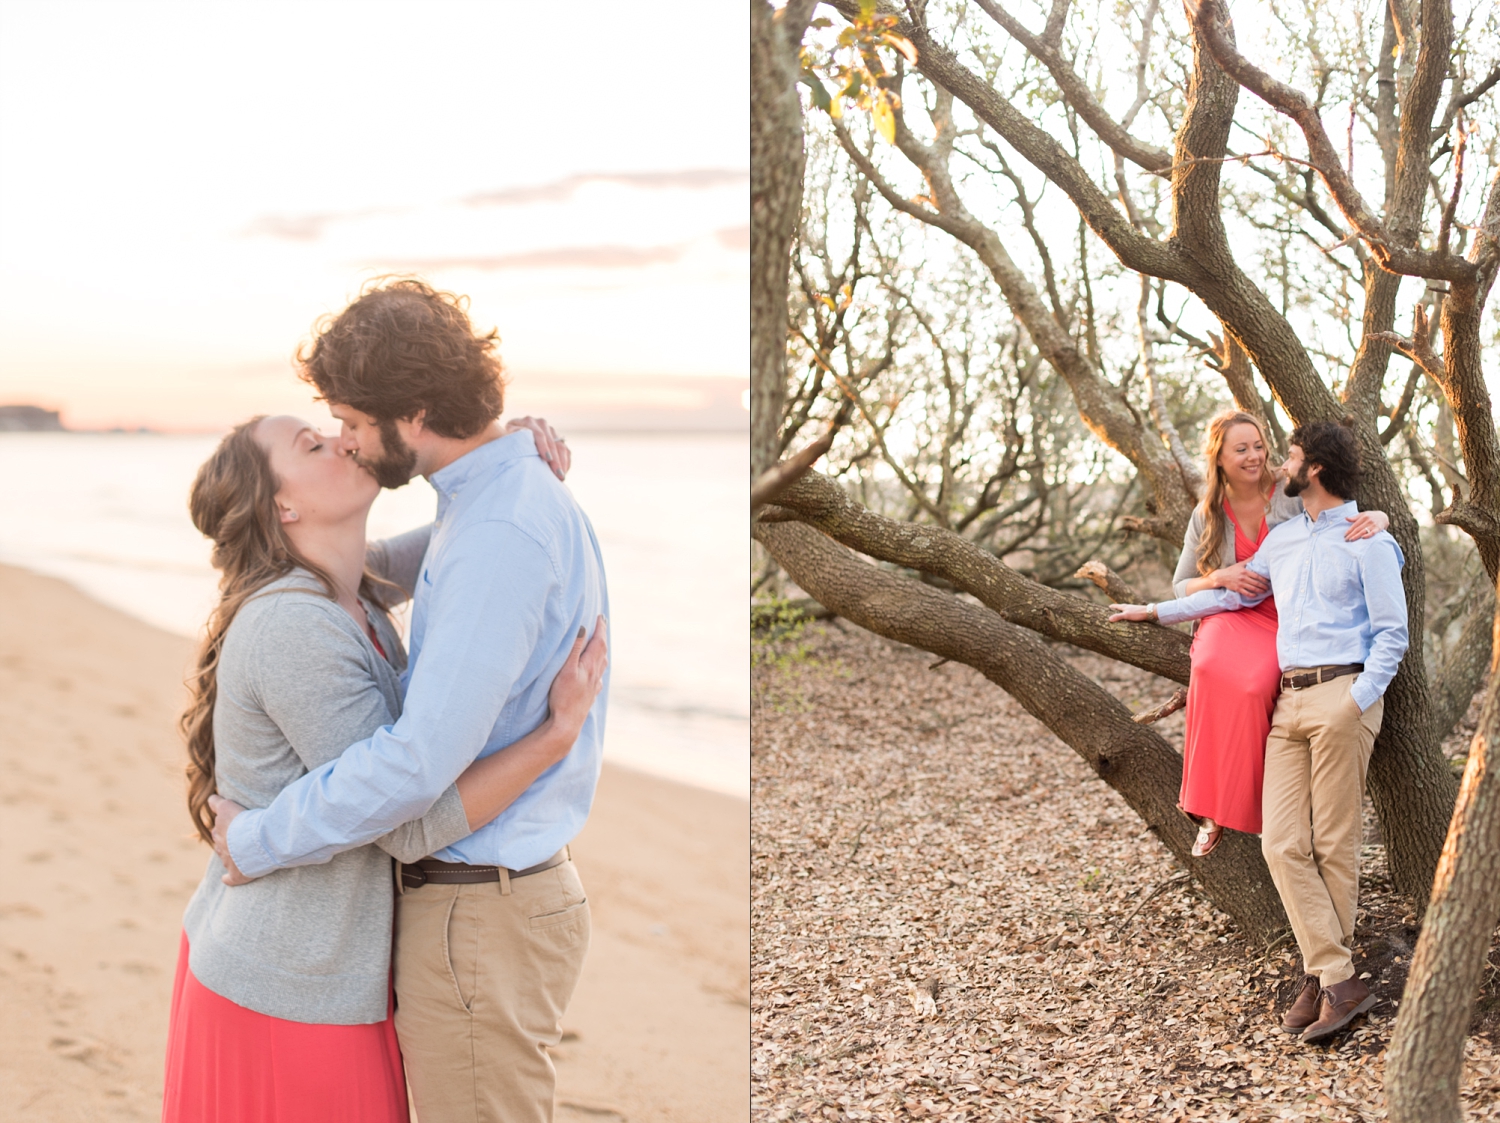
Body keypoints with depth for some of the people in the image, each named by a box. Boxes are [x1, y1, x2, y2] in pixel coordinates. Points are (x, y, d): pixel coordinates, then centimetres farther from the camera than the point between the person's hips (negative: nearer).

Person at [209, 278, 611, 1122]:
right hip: (502, 886, 10)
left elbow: (422, 760, -28)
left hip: (477, 916, -10)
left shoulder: (501, 533, -24)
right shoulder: (514, 495, 10)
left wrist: (257, 841, -17)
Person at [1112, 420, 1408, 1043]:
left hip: (1342, 694, -6)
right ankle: (1337, 980, -4)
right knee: (1282, 843, -6)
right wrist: (1157, 611, 32)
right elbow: (1234, 592, 30)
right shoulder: (1282, 538, 20)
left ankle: (1325, 974, 7)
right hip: (1288, 701, 6)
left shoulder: (1369, 542, 0)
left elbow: (1392, 634, -2)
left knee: (1334, 844, -4)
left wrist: (1355, 705, -12)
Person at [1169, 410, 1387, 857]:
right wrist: (1220, 578, -5)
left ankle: (1234, 808, -20)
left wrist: (1374, 518, -21)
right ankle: (1212, 806, -24)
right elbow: (1181, 586, 17)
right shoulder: (1206, 517, 10)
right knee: (1213, 669, -36)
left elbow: (1378, 515, 5)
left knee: (1253, 685, -36)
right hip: (1228, 618, 2)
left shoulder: (1293, 498, 1)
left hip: (1282, 620, -2)